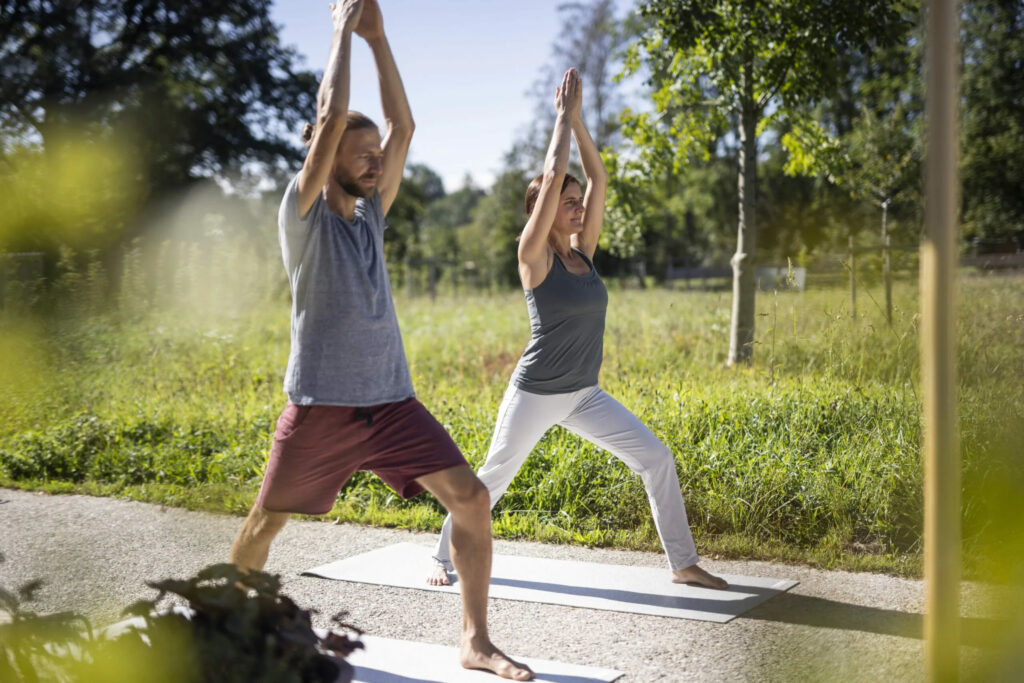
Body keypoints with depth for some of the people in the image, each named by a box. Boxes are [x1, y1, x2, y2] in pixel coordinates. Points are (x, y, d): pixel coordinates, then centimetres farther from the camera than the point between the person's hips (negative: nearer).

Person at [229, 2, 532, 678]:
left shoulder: (370, 215, 12)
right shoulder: (303, 212, -4)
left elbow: (404, 126, 9)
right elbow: (331, 119, -15)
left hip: (393, 400, 5)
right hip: (322, 403, -4)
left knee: (471, 497, -10)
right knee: (267, 520, 11)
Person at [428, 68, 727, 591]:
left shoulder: (583, 251, 5)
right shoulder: (534, 255, -12)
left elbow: (598, 178, 3)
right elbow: (553, 175, -19)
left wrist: (576, 119, 1)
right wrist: (563, 116, -9)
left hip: (585, 395, 6)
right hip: (535, 394, -6)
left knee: (656, 459, -3)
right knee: (493, 478, 7)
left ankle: (683, 564, 6)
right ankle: (443, 556, 28)